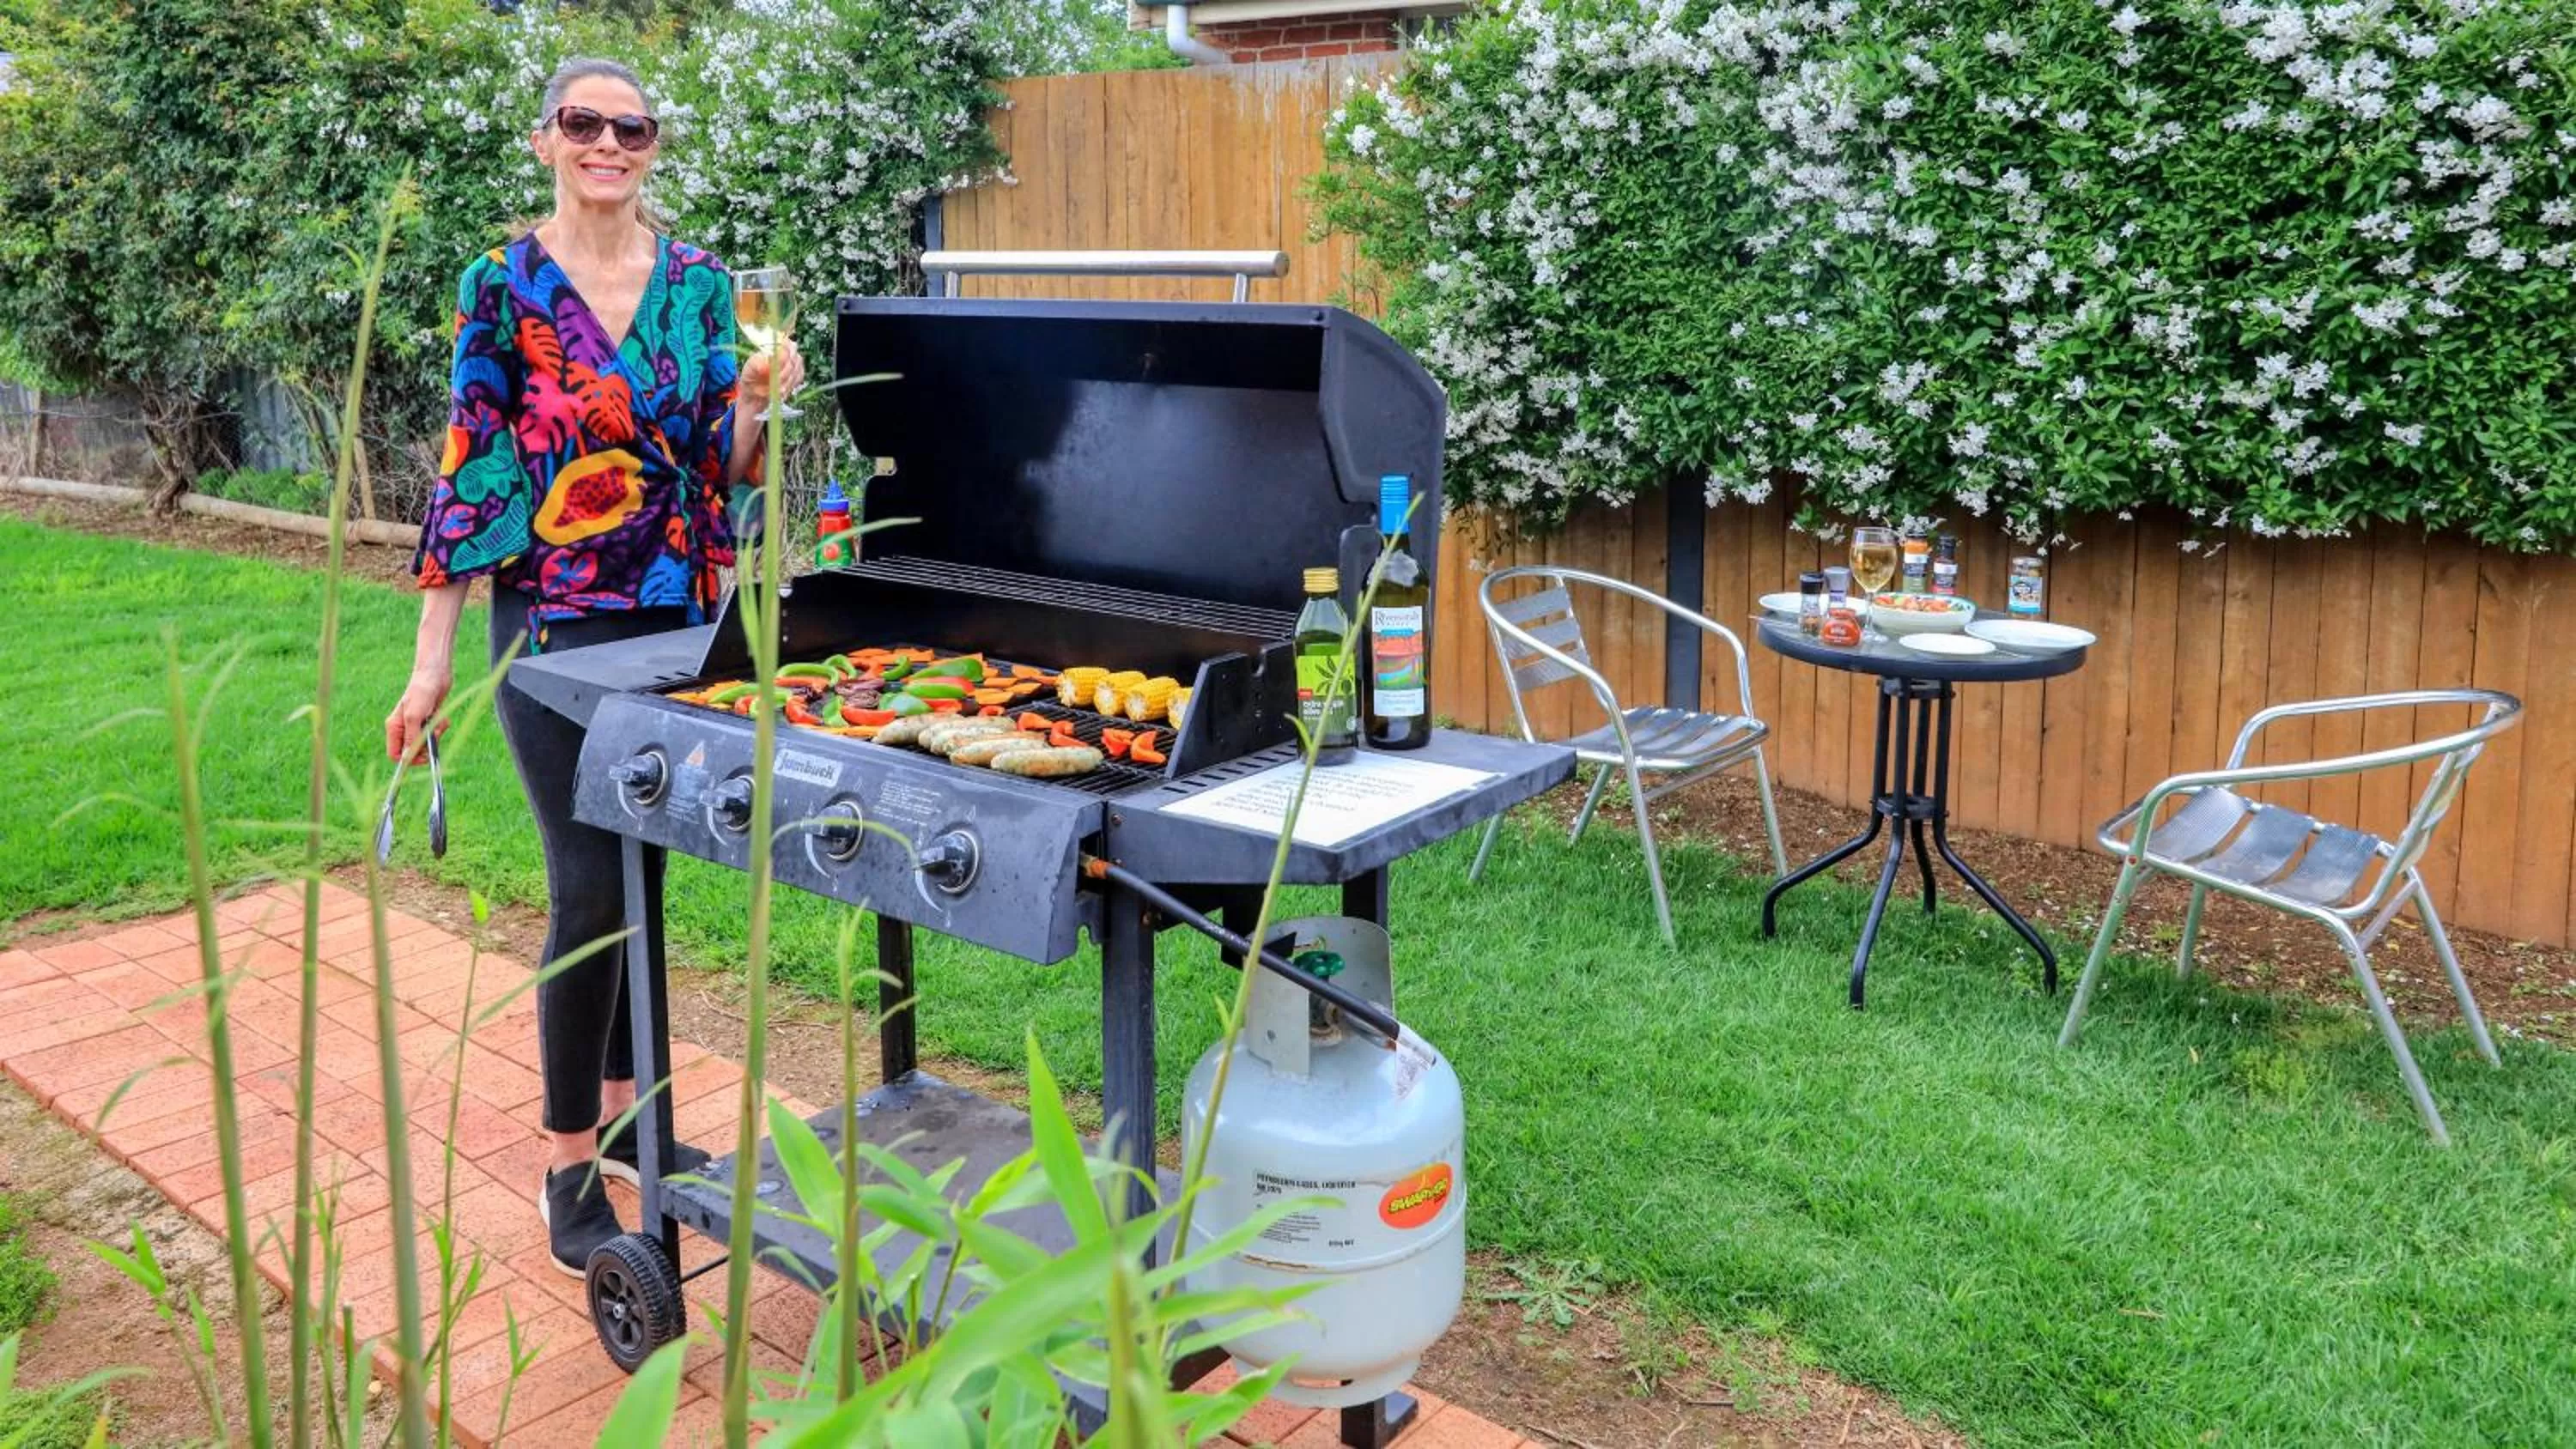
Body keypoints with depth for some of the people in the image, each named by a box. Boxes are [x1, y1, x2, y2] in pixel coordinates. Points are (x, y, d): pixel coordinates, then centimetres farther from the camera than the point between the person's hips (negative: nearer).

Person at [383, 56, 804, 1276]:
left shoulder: (700, 283, 5)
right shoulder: (501, 286, -4)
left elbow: (721, 468, 8)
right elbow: (466, 469, -5)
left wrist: (750, 407, -15)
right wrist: (432, 659, -7)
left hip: (682, 617, 4)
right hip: (556, 623, -4)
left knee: (647, 875, 12)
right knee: (590, 890, -6)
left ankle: (625, 1106, 29)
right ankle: (570, 1167, 9)